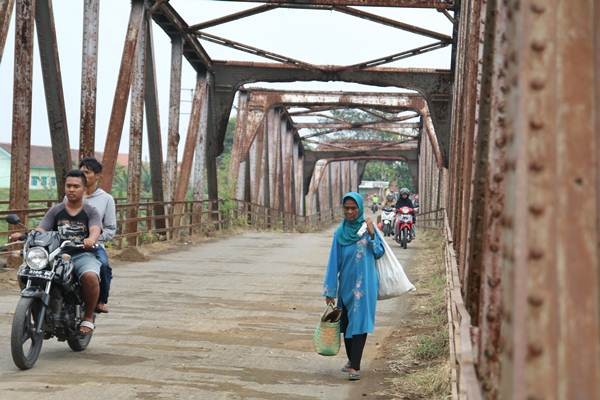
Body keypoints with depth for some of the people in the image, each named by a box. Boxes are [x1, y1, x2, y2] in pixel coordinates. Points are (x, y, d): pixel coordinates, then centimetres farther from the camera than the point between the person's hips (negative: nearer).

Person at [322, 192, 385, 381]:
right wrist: (330, 291, -1)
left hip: (364, 284, -3)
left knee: (359, 322, -8)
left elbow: (379, 253, -2)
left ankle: (355, 366, -9)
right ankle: (351, 360, 28)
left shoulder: (367, 227, -2)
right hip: (346, 284, 3)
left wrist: (372, 234, -17)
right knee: (346, 323, 11)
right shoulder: (340, 232, 0)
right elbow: (334, 262, 1)